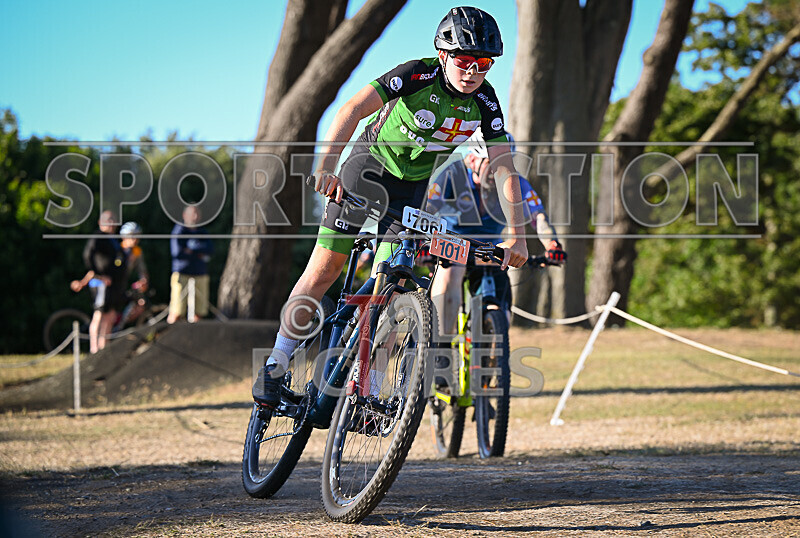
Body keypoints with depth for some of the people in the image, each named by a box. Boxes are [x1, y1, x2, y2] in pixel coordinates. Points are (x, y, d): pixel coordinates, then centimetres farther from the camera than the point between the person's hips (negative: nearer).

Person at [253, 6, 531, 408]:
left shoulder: (485, 103, -16)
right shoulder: (418, 75, -27)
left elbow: (504, 169, -16)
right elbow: (353, 109, -36)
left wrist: (515, 236, -26)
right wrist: (327, 164, -49)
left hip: (413, 184, 3)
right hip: (370, 164, -3)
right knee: (324, 269, -7)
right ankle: (276, 366, 3)